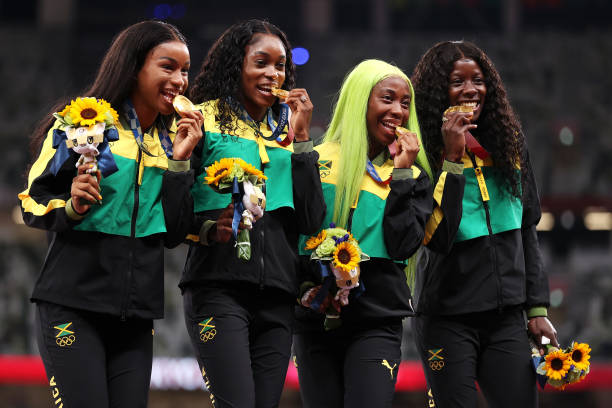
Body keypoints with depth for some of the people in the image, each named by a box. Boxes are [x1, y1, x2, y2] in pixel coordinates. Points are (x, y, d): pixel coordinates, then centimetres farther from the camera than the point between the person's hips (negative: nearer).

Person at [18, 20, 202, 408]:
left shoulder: (171, 140, 13)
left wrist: (179, 163, -2)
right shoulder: (82, 122, -2)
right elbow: (35, 203, -2)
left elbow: (173, 233, 7)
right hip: (73, 302, -5)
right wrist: (72, 208, -22)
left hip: (136, 313, 5)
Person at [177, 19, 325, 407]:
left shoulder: (285, 131, 18)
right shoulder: (206, 120, 4)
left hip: (278, 292, 5)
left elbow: (312, 221, 7)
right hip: (220, 284, -5)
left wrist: (300, 138, 4)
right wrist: (207, 228, -20)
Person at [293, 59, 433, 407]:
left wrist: (401, 175, -5)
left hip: (377, 323, 0)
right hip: (315, 322, 0)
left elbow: (403, 246, -4)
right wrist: (305, 285, -14)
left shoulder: (412, 177, 10)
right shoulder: (316, 162, 5)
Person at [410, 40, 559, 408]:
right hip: (447, 318, -4)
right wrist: (452, 159, -20)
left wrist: (538, 308, 11)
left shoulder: (509, 143, 8)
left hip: (507, 315, 4)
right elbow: (436, 237, -17)